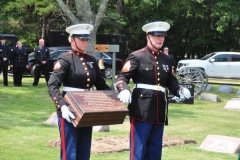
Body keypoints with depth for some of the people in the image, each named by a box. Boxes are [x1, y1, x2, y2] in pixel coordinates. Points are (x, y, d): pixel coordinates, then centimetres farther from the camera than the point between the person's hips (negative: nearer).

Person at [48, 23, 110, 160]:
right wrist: (62, 106, -30)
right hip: (70, 112, -6)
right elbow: (52, 86, -17)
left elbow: (102, 85, 16)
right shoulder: (65, 59, -9)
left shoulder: (91, 60, 10)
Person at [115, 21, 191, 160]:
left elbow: (171, 81, 19)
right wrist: (124, 90, -28)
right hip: (142, 110, -6)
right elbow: (122, 77, -7)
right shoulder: (137, 56, -3)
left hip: (159, 111, 6)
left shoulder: (166, 59, 15)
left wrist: (180, 90, -1)